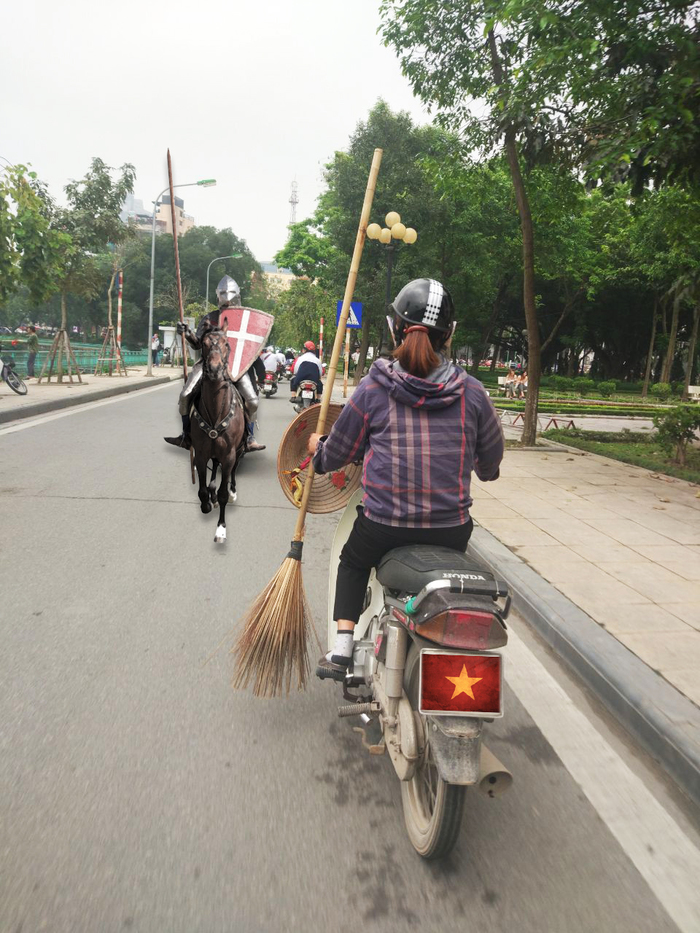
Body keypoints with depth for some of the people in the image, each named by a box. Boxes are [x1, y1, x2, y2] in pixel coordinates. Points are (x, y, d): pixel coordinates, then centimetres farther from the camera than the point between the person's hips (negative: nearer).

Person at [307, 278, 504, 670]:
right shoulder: (472, 392, -4)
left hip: (383, 526, -1)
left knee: (353, 562, 31)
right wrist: (484, 470, 32)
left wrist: (318, 448, 27)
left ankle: (343, 643, 19)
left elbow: (339, 451, 4)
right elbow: (491, 460, 8)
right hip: (451, 530, 1)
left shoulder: (373, 388, -7)